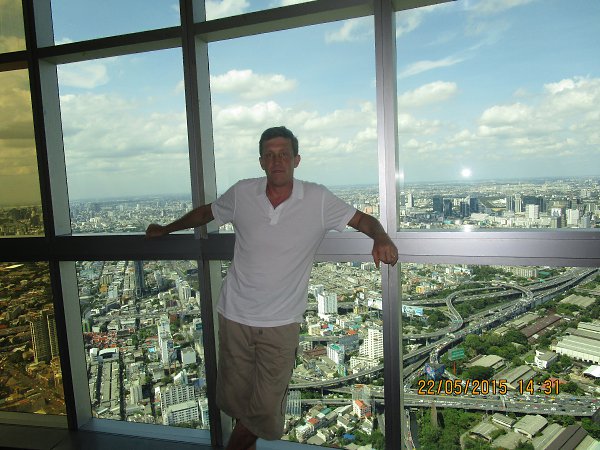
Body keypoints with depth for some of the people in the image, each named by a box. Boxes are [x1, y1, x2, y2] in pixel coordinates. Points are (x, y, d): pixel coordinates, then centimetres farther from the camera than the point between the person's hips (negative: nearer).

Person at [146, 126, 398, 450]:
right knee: (231, 401, 14)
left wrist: (380, 238, -24)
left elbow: (363, 220, -2)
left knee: (266, 412, 3)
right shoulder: (242, 193, -2)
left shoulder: (318, 199, -7)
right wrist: (166, 229, 26)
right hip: (234, 317, 2)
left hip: (281, 323, -1)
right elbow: (206, 212, 15)